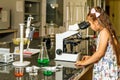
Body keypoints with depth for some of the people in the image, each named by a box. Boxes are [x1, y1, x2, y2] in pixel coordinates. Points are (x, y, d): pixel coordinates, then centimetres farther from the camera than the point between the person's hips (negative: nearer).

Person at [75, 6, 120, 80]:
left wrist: (85, 62, -9)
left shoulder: (104, 31, -14)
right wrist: (91, 58, 15)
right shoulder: (107, 31, 12)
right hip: (102, 71, 8)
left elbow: (100, 53, -19)